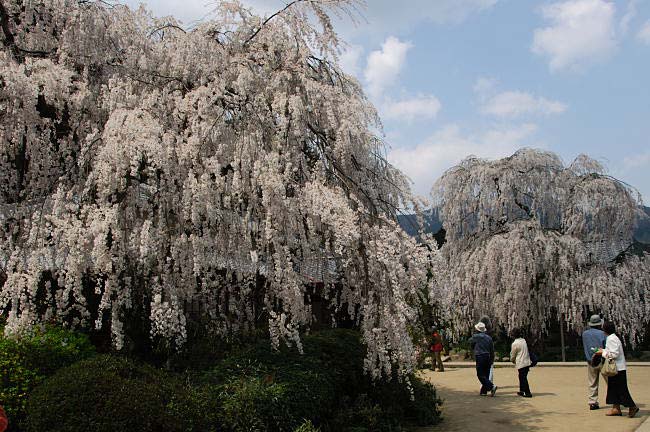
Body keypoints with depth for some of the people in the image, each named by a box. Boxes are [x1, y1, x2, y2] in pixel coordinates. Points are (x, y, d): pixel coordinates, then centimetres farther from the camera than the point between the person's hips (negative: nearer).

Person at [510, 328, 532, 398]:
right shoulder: (523, 340, 7)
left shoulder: (515, 344, -13)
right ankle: (522, 391, 25)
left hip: (521, 363, -7)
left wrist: (512, 360, 19)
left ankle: (528, 393, 0)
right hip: (527, 362, 7)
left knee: (523, 378, 0)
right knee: (523, 377, 17)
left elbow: (512, 355, -2)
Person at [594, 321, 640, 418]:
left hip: (618, 369, -10)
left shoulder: (611, 339, -18)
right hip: (615, 368, 10)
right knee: (613, 388, 12)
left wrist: (603, 353, -13)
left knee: (621, 389, -3)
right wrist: (603, 350, 13)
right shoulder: (613, 338, 13)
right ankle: (616, 408, 16)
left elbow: (614, 354, -23)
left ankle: (632, 407, 5)